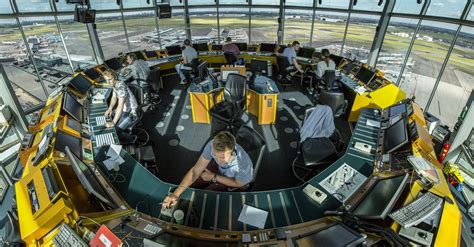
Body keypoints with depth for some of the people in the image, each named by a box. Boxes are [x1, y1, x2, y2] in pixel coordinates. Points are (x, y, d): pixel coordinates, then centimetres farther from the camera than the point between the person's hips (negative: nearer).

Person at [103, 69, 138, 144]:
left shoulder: (121, 87, -30)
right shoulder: (114, 84, -2)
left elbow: (120, 107, -36)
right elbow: (114, 97, 14)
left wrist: (113, 123, -37)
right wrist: (110, 109, -2)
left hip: (131, 114, -9)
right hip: (124, 109, 9)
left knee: (115, 131, -13)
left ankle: (131, 138, 13)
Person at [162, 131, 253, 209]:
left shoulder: (243, 165, -43)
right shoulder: (212, 146, -35)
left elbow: (238, 183, -19)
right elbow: (195, 170, -27)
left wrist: (214, 177, -19)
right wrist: (176, 194, -35)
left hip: (236, 180, -3)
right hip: (219, 168, 3)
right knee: (190, 185, 2)